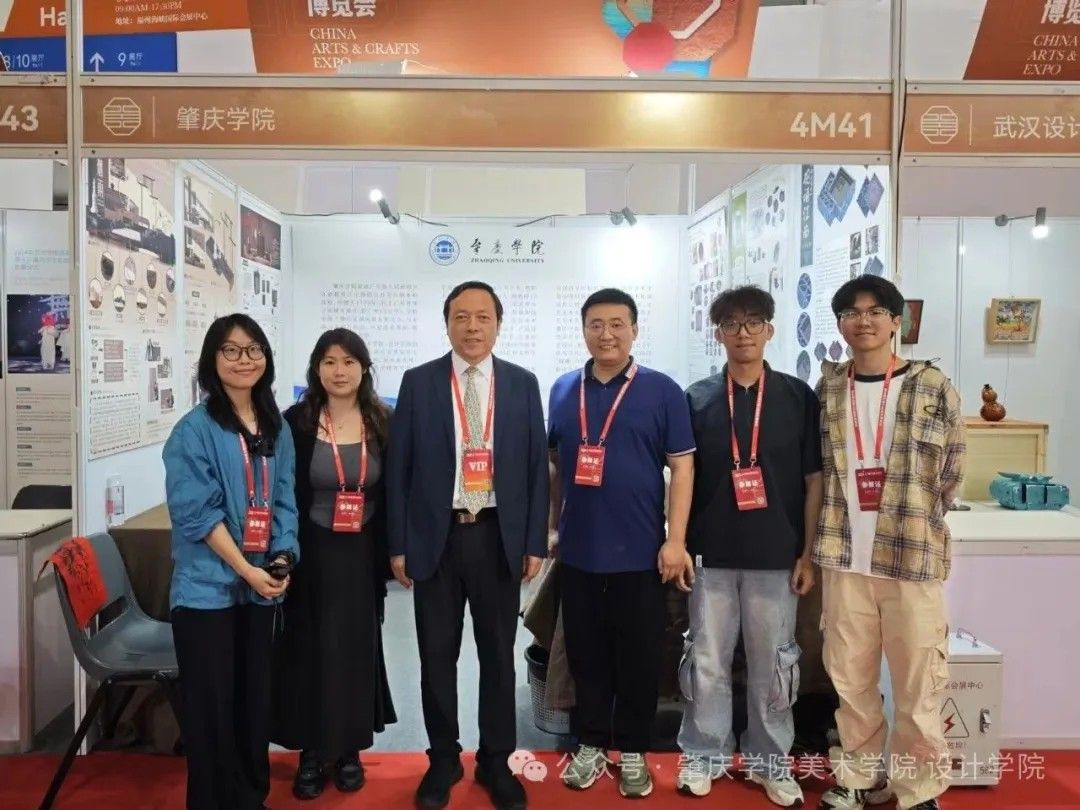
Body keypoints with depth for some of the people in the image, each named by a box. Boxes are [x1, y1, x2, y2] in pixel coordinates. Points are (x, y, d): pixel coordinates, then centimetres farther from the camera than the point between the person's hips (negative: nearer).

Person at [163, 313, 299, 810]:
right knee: (211, 703, 4)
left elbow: (284, 500, 9)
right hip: (209, 586, -5)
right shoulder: (195, 429, -9)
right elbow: (197, 512, -14)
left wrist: (283, 558, -5)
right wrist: (247, 570, -15)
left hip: (262, 585, 5)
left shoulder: (278, 429, 7)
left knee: (255, 696, 16)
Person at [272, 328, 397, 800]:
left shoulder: (382, 424, 0)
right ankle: (311, 752, 24)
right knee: (311, 651, 8)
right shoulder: (296, 422, -5)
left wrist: (392, 554, -1)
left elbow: (391, 494, 2)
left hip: (361, 555, 2)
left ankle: (349, 751, 27)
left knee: (356, 649, 11)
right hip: (312, 554, -1)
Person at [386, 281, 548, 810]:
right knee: (437, 655, 11)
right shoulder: (418, 383, 0)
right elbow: (399, 467, 0)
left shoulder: (523, 384, 2)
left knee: (498, 654, 12)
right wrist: (398, 544, -3)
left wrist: (535, 542, -1)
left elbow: (536, 466, 3)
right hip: (437, 536, 0)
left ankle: (495, 760, 30)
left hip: (499, 537, 1)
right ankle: (443, 759, 31)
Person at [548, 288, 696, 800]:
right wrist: (551, 527, 12)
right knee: (585, 656, 13)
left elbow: (682, 466, -5)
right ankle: (590, 746, 31)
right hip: (578, 551, 3)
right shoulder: (563, 390, 7)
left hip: (640, 552, -2)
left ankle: (633, 752, 28)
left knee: (639, 659, 9)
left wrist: (675, 540, -10)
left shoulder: (662, 391, -3)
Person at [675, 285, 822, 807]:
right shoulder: (697, 399, 2)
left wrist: (808, 554, -1)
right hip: (712, 554, 0)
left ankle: (770, 761, 29)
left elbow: (814, 479, 2)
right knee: (706, 661, 9)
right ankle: (703, 756, 26)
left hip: (776, 555, 0)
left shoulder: (798, 397, 2)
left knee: (772, 664, 11)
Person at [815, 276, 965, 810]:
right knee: (849, 677, 13)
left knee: (919, 683, 7)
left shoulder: (933, 388, -2)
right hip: (844, 556, 2)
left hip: (913, 556, -2)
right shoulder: (826, 389, 5)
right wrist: (831, 531, 8)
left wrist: (911, 518, 7)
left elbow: (950, 474, 4)